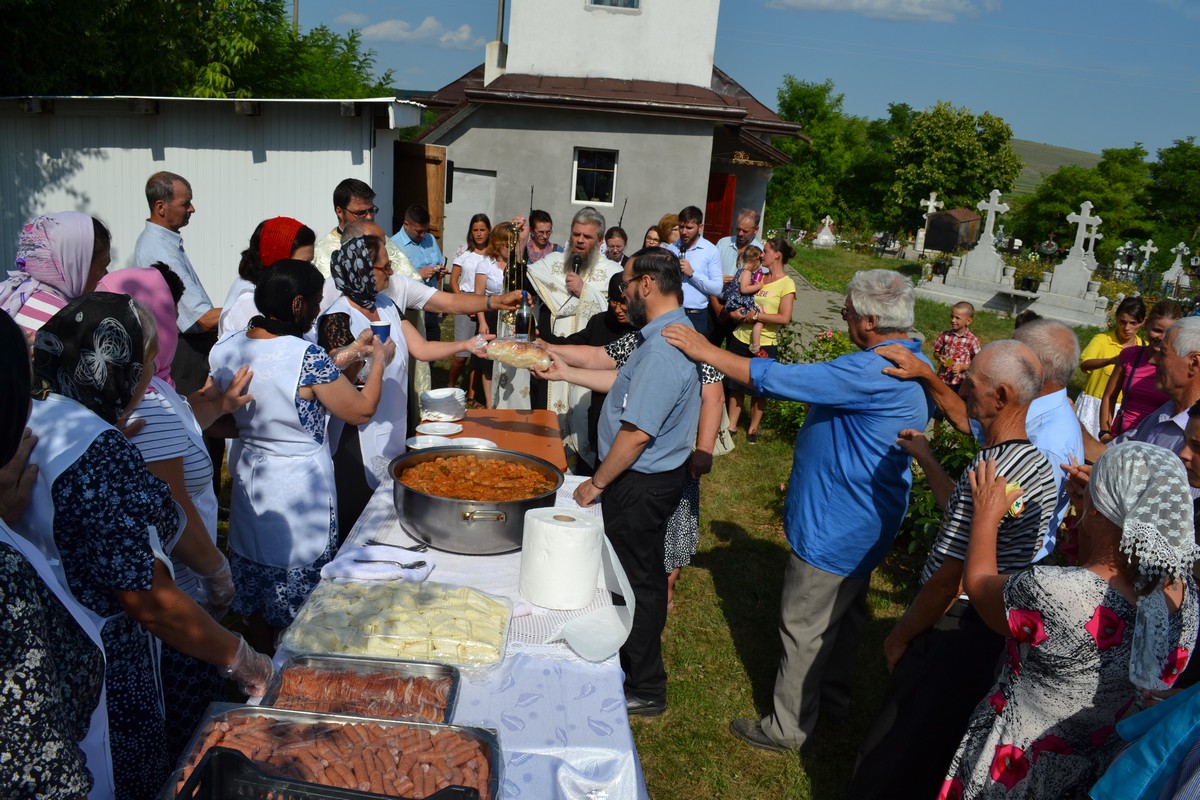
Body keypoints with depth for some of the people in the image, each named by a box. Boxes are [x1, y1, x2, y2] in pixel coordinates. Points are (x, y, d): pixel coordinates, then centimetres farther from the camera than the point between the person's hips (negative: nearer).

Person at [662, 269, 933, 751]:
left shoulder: (872, 372, -29)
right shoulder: (914, 365, 4)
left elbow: (777, 379, -30)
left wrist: (706, 351, -21)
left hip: (835, 527, -10)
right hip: (862, 524, 10)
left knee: (804, 629, 5)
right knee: (843, 612, 26)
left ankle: (787, 728, 22)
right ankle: (834, 696, 46)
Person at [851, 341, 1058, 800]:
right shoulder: (1037, 461, 2)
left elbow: (949, 581, -24)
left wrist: (899, 636, -10)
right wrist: (926, 459, 18)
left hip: (953, 634, -9)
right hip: (996, 628, 9)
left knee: (894, 752, 10)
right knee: (944, 742, 28)